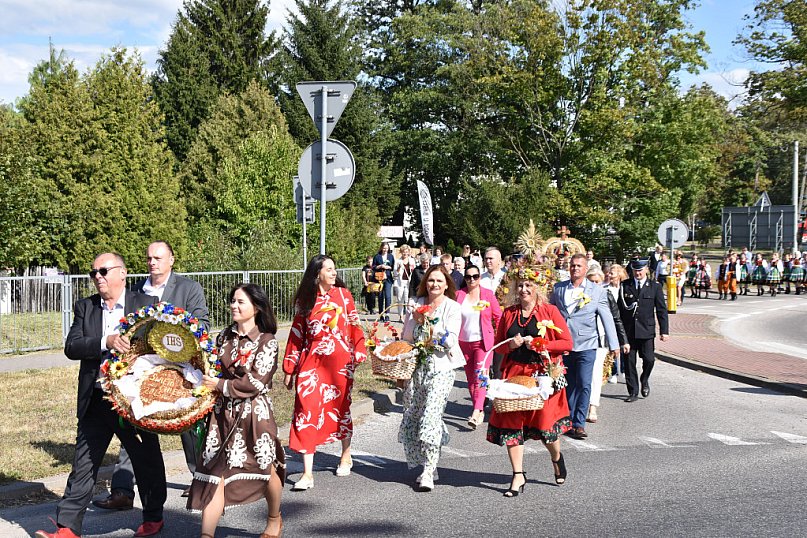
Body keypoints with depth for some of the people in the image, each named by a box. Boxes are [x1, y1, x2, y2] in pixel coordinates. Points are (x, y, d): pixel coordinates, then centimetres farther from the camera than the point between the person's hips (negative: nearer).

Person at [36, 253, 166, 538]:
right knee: (83, 464, 3)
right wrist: (106, 342, -23)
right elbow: (71, 347, -8)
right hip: (95, 401, 2)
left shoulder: (146, 304, -2)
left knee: (146, 461, 12)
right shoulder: (84, 307, 5)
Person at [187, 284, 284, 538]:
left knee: (266, 469, 11)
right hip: (223, 413, 4)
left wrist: (219, 385, -13)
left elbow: (255, 382, -15)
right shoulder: (224, 337, 7)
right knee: (215, 473, -4)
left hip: (254, 414, -3)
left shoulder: (266, 341, -7)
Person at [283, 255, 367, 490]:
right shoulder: (305, 300, 5)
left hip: (339, 361, 0)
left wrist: (359, 353, -2)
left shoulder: (343, 294, 3)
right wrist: (289, 369, 10)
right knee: (306, 410, -9)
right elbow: (297, 334, 9)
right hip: (311, 361, 0)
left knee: (340, 407, 12)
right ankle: (307, 473, -5)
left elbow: (354, 325, 6)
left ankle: (346, 455, 38)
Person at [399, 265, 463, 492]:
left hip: (440, 369, -5)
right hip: (416, 367, 5)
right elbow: (406, 338, 16)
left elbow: (451, 341, -8)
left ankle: (428, 473, -11)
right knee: (411, 418, 3)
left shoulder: (452, 308, 1)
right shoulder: (417, 305, 13)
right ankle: (428, 464, 19)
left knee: (431, 418, -15)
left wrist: (431, 323, -17)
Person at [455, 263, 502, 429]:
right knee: (470, 378, 9)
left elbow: (498, 316, 4)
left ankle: (476, 413, -22)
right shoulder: (458, 295, 3)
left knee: (480, 376, -15)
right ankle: (479, 410, 21)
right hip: (464, 341, 3)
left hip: (483, 341, -3)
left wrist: (500, 337, -1)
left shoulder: (488, 294, -1)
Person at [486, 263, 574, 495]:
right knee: (511, 422, -2)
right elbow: (498, 343, 17)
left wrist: (539, 344, -15)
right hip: (514, 372, 3)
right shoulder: (508, 313, 9)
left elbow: (567, 343, -4)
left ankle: (556, 457, 32)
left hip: (543, 374, -3)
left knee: (545, 421, -2)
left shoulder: (550, 311, -1)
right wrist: (510, 345, -5)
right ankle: (518, 476, 8)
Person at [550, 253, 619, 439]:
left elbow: (607, 319, 3)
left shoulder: (597, 291, 1)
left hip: (585, 346, -2)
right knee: (568, 385, 8)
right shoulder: (558, 288, 8)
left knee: (584, 385, -9)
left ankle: (579, 424, -4)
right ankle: (568, 422, 18)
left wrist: (613, 345, 1)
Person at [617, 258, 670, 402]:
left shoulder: (655, 287, 4)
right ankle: (633, 392, 13)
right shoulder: (624, 286, 5)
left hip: (646, 331, -1)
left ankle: (644, 381, 24)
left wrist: (664, 331, -2)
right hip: (628, 331, 1)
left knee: (649, 359, -7)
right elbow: (619, 309, 7)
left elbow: (661, 310, 4)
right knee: (629, 361, 2)